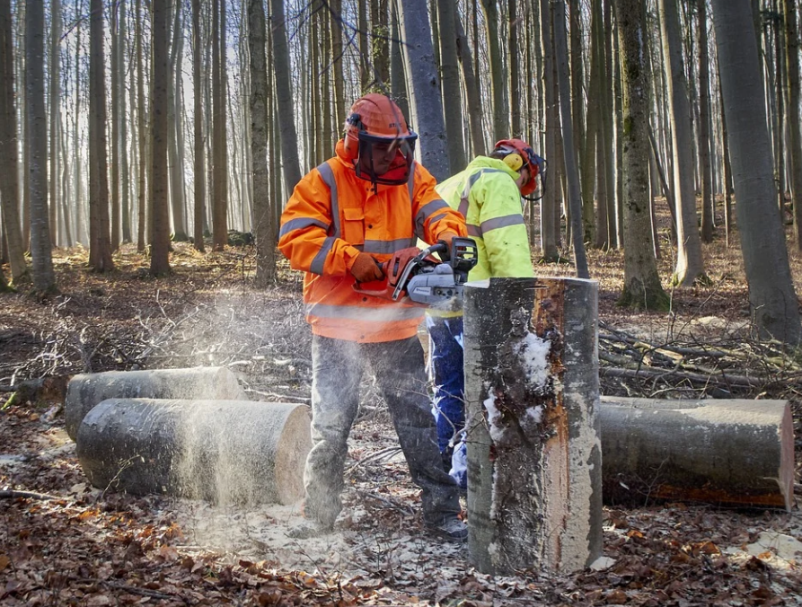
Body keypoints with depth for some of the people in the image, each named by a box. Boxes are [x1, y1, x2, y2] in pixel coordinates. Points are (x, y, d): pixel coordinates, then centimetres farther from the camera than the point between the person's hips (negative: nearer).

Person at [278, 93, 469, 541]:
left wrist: (447, 235, -29)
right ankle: (320, 514, 18)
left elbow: (435, 211, -5)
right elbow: (294, 238, -14)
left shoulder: (411, 176, 5)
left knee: (418, 420, 7)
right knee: (330, 425, 2)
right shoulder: (324, 182, -7)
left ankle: (442, 509, 16)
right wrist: (350, 258, -22)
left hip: (397, 328, 3)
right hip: (338, 327, -2)